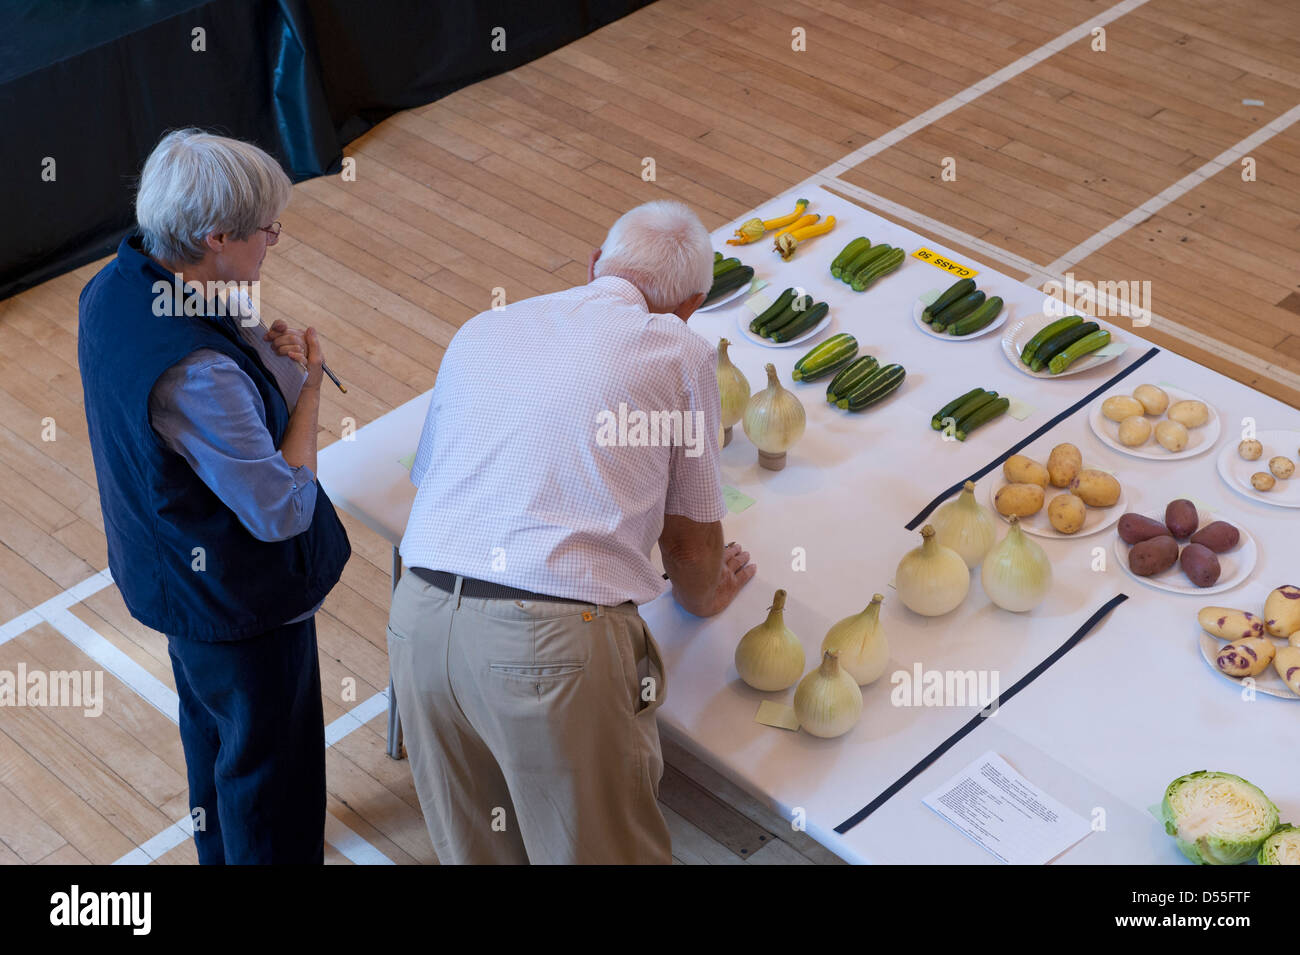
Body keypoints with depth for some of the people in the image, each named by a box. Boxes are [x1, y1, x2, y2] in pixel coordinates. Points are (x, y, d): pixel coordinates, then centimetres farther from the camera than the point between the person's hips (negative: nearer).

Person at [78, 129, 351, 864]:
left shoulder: (115, 287, -11)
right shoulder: (196, 374, -39)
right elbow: (283, 510, -31)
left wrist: (261, 355, -6)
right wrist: (307, 387, -19)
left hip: (172, 573, 10)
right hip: (239, 597, -10)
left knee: (212, 721, 32)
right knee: (268, 754, 14)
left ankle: (220, 847, 57)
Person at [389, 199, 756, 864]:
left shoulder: (481, 331, 19)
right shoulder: (679, 352, 6)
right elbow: (691, 540, 11)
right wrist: (701, 595, 34)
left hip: (420, 616, 5)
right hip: (557, 636, -5)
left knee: (472, 849, 21)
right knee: (604, 851, 12)